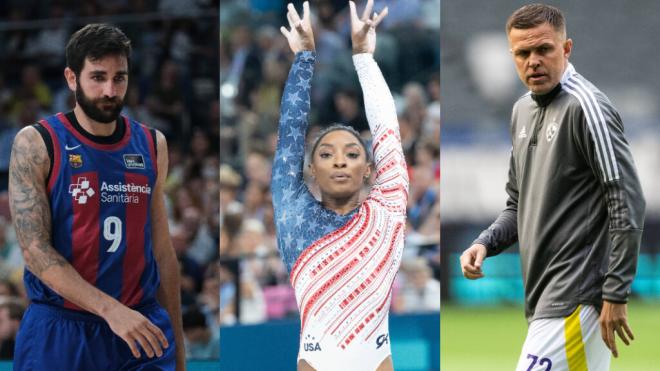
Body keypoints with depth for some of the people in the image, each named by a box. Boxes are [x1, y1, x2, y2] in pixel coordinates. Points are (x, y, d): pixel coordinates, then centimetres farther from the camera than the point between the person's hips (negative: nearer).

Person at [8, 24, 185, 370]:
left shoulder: (151, 145, 8)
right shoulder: (35, 144, -5)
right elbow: (34, 250, -12)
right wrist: (110, 310, -22)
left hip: (144, 329, 3)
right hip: (60, 331, -3)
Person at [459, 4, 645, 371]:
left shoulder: (586, 107, -12)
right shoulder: (523, 110, 15)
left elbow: (628, 205, -16)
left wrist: (616, 293, -18)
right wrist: (485, 244, 5)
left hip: (575, 298, -8)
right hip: (544, 296, 8)